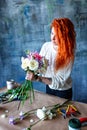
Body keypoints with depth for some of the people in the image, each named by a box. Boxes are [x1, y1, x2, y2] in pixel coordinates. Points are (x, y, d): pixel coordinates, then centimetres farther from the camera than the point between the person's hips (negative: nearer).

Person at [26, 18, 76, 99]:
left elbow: (59, 81, -29)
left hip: (63, 91, -4)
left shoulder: (69, 55, -26)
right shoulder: (46, 46, -14)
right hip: (49, 87, 4)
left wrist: (37, 78, -38)